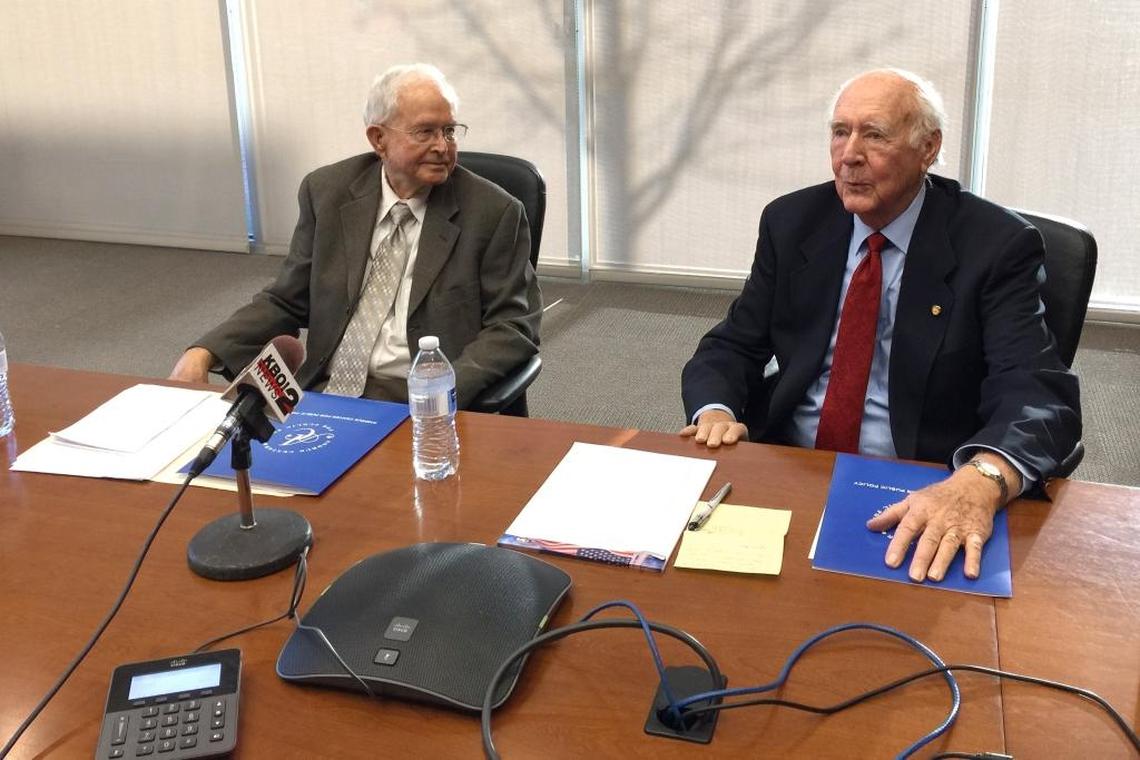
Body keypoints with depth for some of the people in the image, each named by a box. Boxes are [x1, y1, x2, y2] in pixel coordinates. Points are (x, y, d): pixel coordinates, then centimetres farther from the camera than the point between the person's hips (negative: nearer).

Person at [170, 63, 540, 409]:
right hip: (323, 391, 3)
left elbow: (513, 325, -3)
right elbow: (285, 302, 12)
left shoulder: (493, 212, -3)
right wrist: (203, 353, -4)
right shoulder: (327, 192, 7)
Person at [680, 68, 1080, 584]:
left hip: (918, 503, -3)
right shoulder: (792, 223, 5)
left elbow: (1039, 391, -18)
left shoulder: (997, 247, -7)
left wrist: (980, 481, -40)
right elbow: (731, 347, 7)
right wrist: (716, 412, -18)